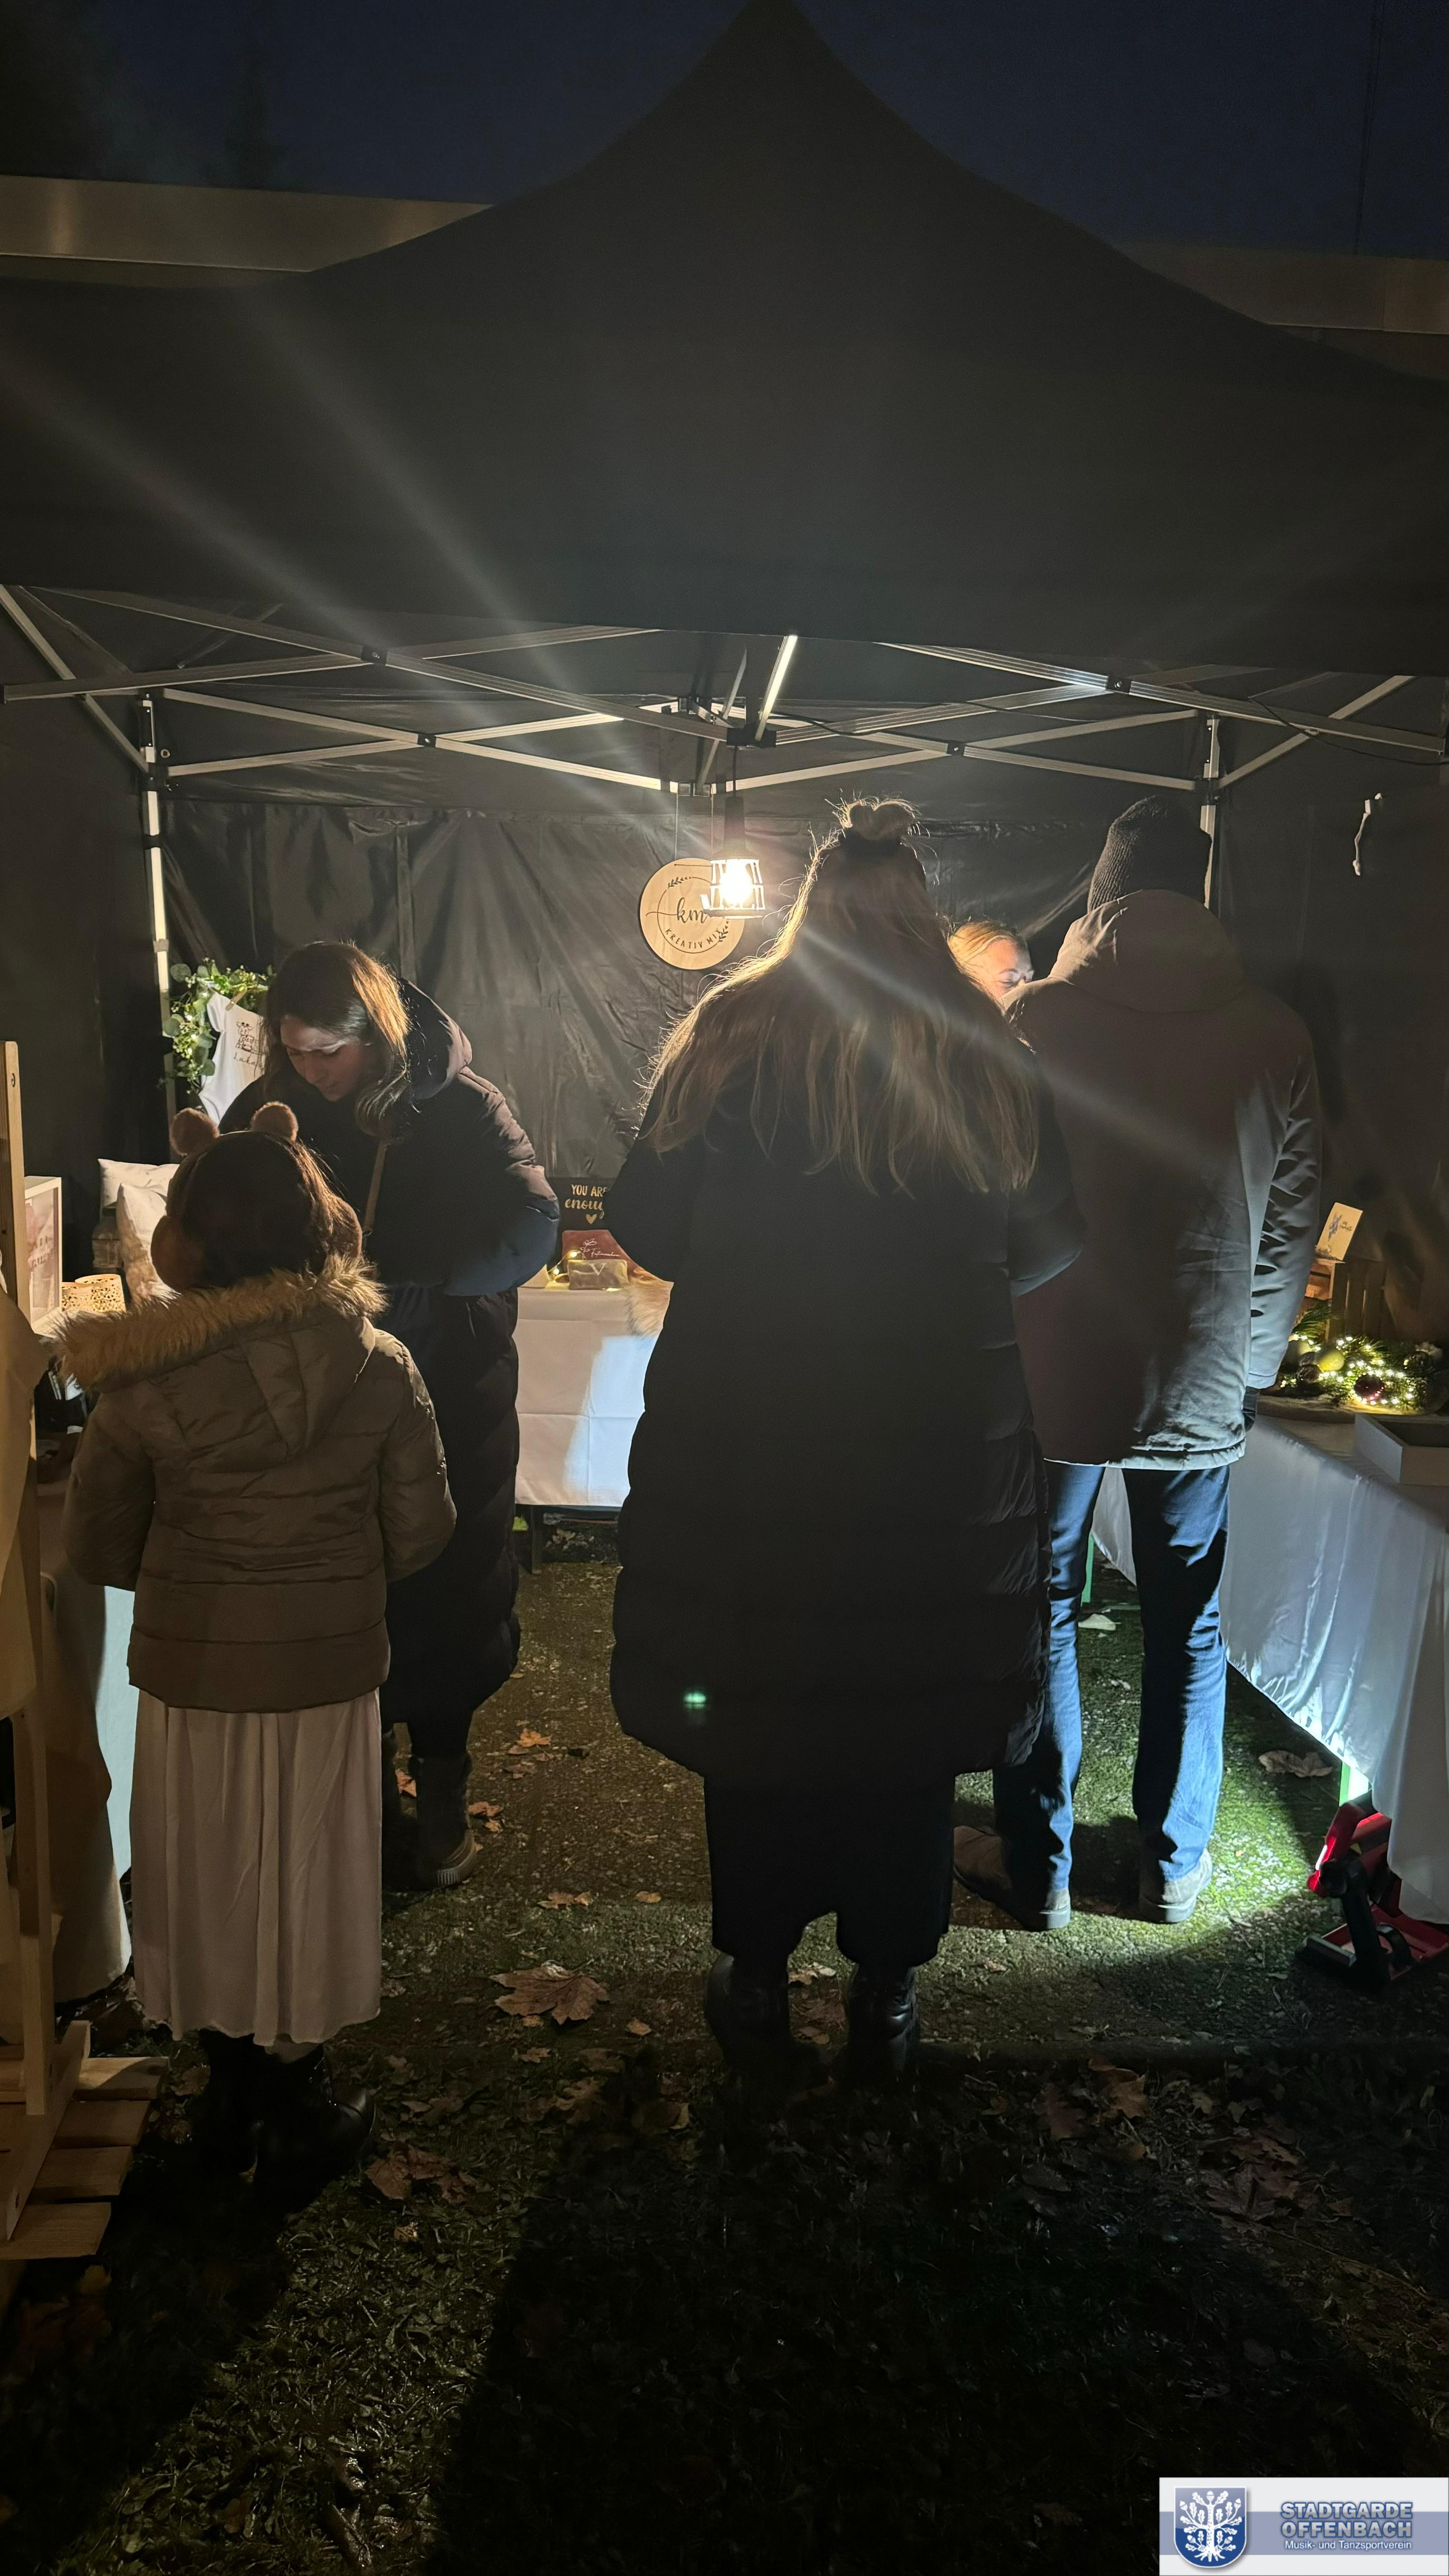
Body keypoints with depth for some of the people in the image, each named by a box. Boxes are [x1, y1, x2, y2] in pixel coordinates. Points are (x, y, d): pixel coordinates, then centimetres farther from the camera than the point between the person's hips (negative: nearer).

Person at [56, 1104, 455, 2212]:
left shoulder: (144, 1387, -17)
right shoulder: (381, 1368, -15)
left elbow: (98, 1549, -6)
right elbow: (422, 1529, -7)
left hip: (191, 1674, 0)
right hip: (330, 1673, 1)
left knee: (209, 1883, 20)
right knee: (302, 1887, 18)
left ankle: (231, 2093, 39)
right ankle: (295, 2118, 33)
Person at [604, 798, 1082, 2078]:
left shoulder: (731, 1035, -5)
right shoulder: (990, 1058, -1)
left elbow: (645, 1221, -3)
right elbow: (1053, 1240, 4)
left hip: (746, 1434, -1)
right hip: (942, 1445, 1)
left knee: (754, 1698, 14)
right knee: (913, 1704, 14)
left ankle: (757, 1978, 29)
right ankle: (888, 1993, 28)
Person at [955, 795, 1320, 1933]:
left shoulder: (1038, 1020, -8)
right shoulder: (1273, 1034, -3)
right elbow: (1294, 1222, 4)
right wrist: (1245, 1364, 15)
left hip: (1054, 1378, -1)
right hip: (1202, 1392, 2)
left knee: (1041, 1617, 12)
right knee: (1187, 1629, 16)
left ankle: (1036, 1867, 22)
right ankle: (1175, 1865, 29)